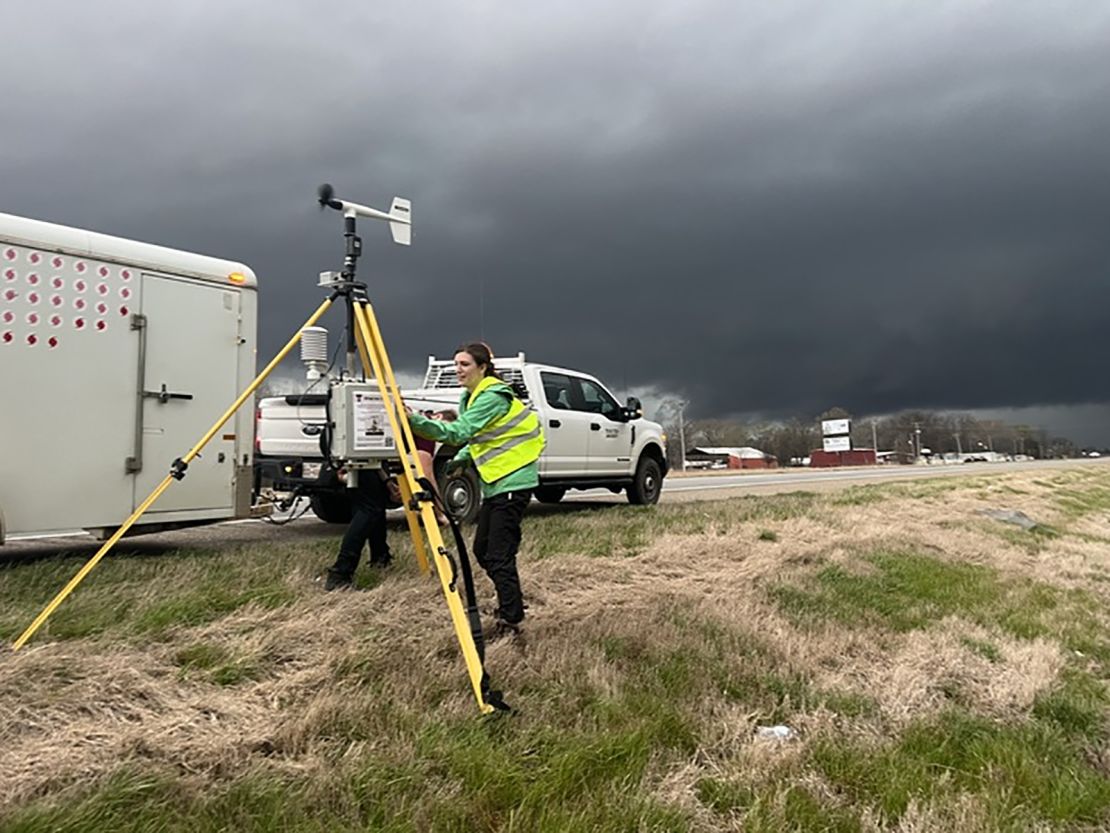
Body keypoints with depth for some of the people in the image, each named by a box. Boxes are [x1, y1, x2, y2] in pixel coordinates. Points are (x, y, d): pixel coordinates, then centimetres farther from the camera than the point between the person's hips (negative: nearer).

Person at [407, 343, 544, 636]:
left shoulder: (493, 397, -17)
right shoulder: (470, 397, 13)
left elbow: (459, 432, -28)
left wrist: (416, 420, -35)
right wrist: (462, 457, 6)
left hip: (513, 482, -10)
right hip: (495, 482, 10)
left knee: (499, 555, -10)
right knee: (482, 550, 14)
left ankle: (510, 620, 0)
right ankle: (510, 604, 30)